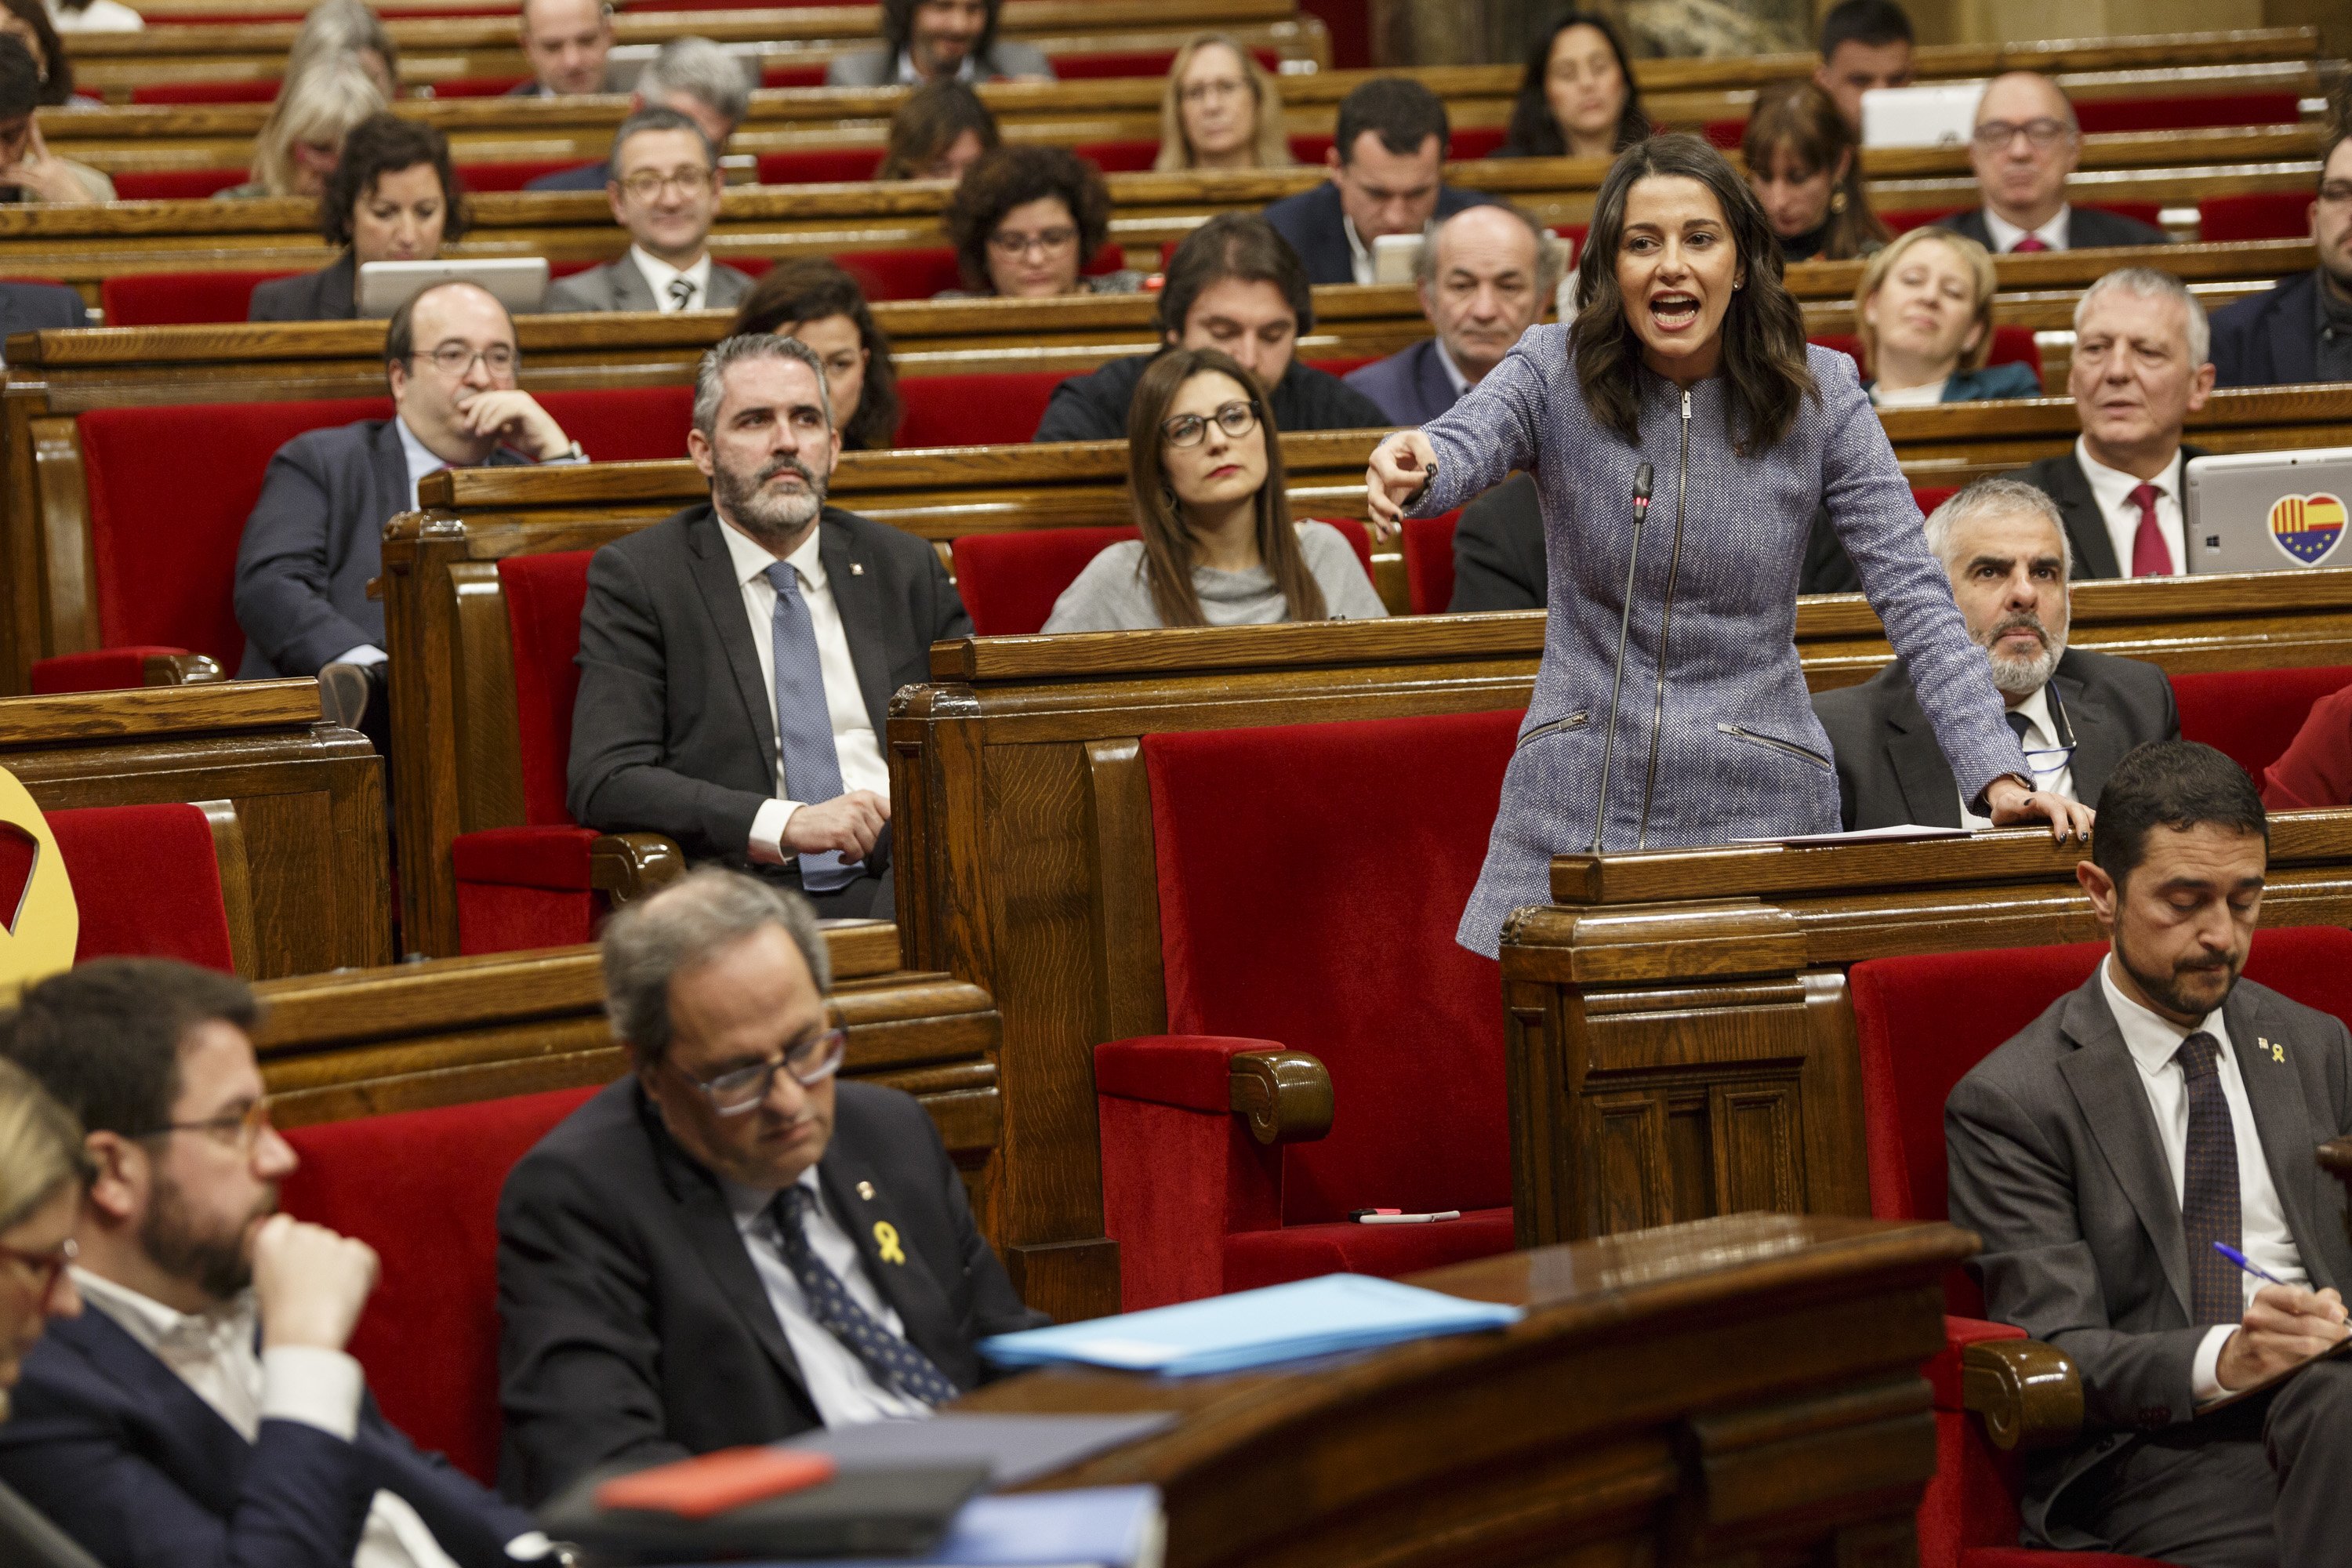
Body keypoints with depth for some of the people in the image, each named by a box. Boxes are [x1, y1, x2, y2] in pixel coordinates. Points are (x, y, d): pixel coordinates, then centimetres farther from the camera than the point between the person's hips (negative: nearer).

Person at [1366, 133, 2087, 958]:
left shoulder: (1819, 395, -3)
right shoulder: (1553, 374, -3)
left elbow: (1914, 596, -6)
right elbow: (1461, 447, -23)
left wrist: (2000, 775, -18)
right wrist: (1412, 467, -49)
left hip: (1756, 805, 0)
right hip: (1577, 805, 0)